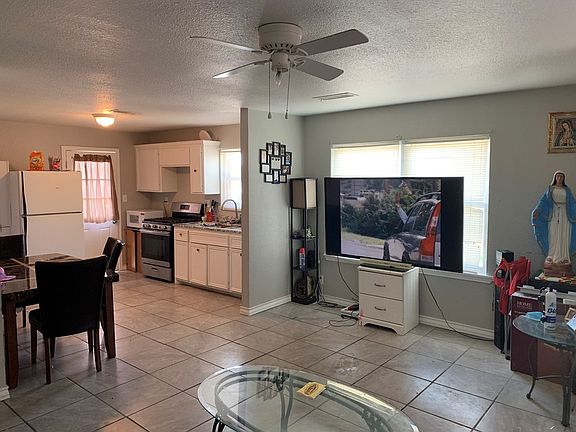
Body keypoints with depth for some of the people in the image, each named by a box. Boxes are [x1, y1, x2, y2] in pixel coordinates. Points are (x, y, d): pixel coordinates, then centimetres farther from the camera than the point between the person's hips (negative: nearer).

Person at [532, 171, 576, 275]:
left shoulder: (567, 190, 11)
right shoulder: (550, 189, 6)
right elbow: (544, 200, -4)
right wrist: (537, 210, -20)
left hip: (564, 214, 1)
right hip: (554, 214, -1)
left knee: (564, 237, 0)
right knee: (553, 236, -4)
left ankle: (563, 258, 4)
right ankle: (552, 258, 0)